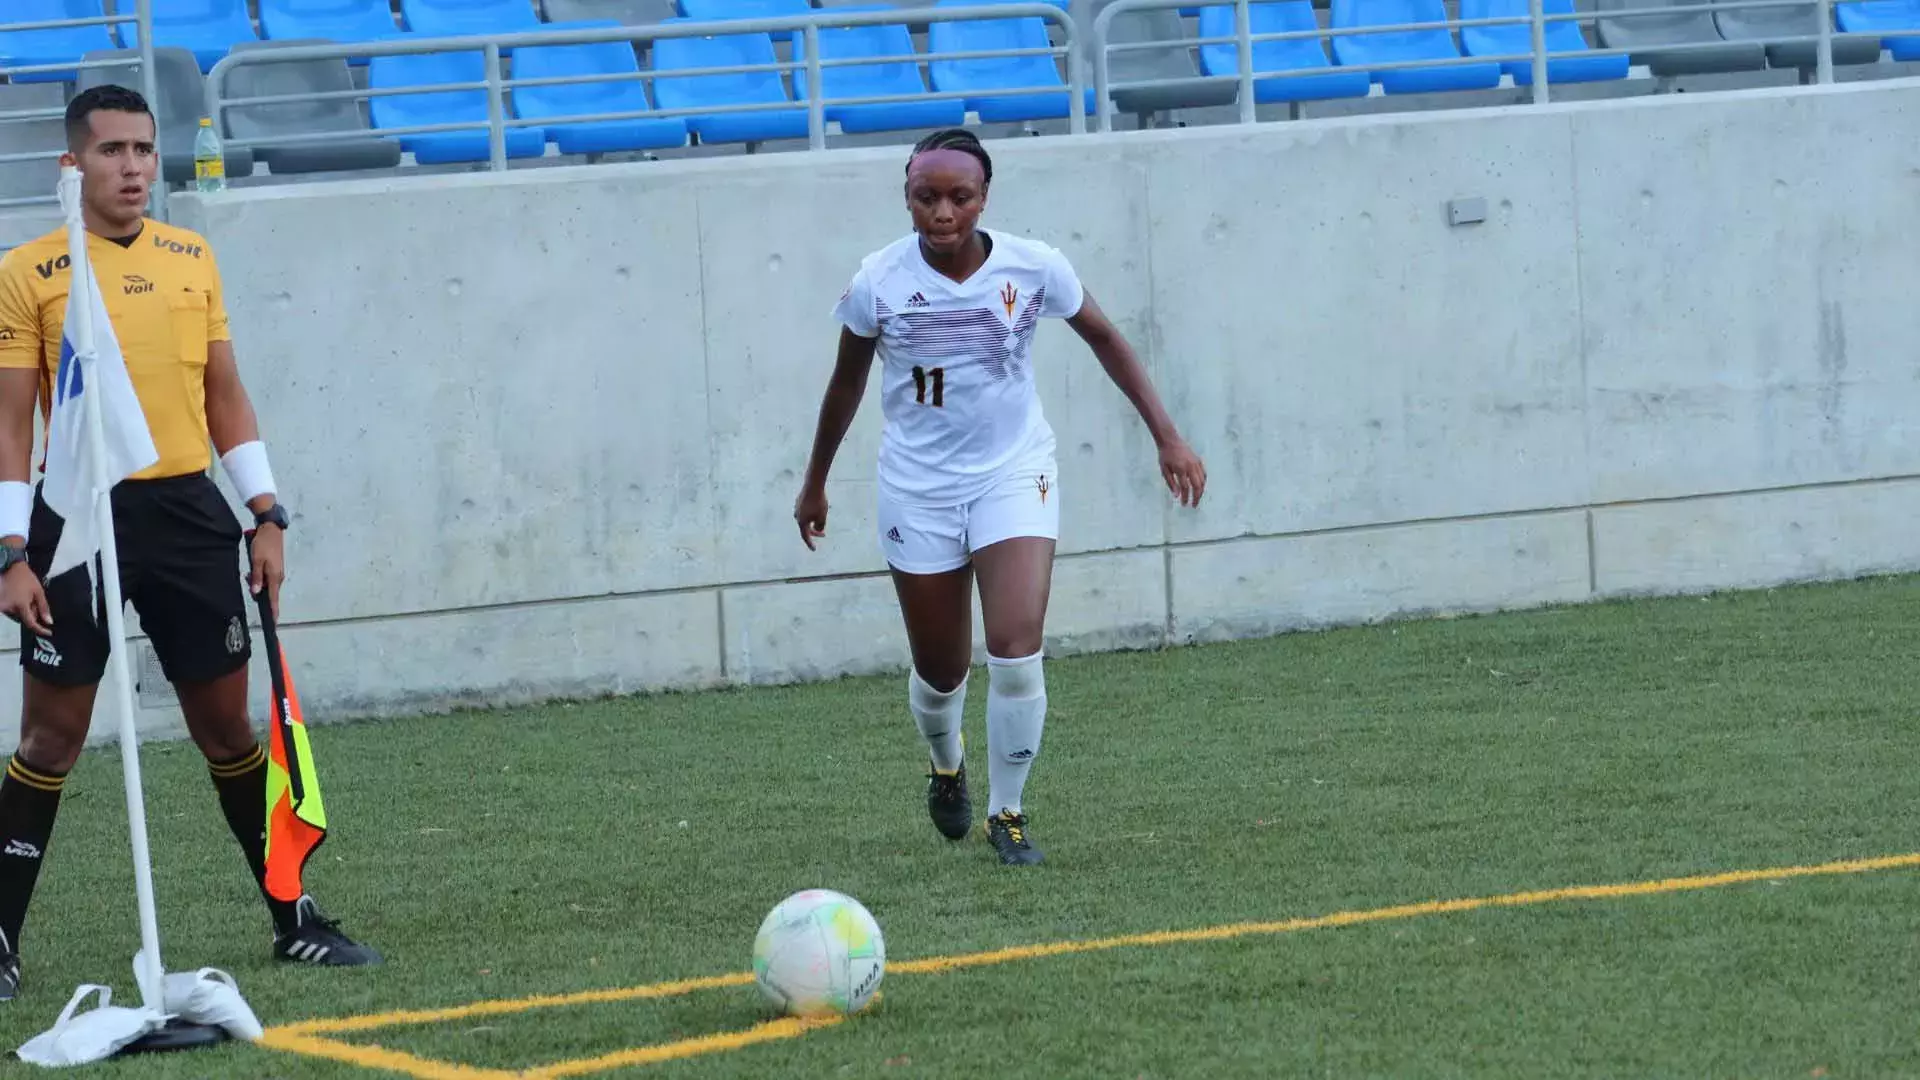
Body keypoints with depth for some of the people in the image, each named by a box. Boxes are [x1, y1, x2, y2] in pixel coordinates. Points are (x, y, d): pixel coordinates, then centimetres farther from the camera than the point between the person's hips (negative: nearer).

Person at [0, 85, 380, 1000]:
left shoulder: (192, 259, 10)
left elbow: (224, 395, 15)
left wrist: (265, 514, 9)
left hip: (187, 512, 3)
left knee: (227, 723, 7)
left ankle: (293, 920, 15)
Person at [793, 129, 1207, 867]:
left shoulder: (1033, 268, -13)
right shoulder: (878, 283, -12)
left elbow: (1103, 339, 4)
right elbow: (847, 382, 5)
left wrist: (1166, 436, 2)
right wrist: (815, 482, 14)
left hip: (1014, 476, -1)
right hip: (917, 487, 1)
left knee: (1016, 652, -17)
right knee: (940, 671, 8)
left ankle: (1007, 813, 3)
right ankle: (945, 767, 44)